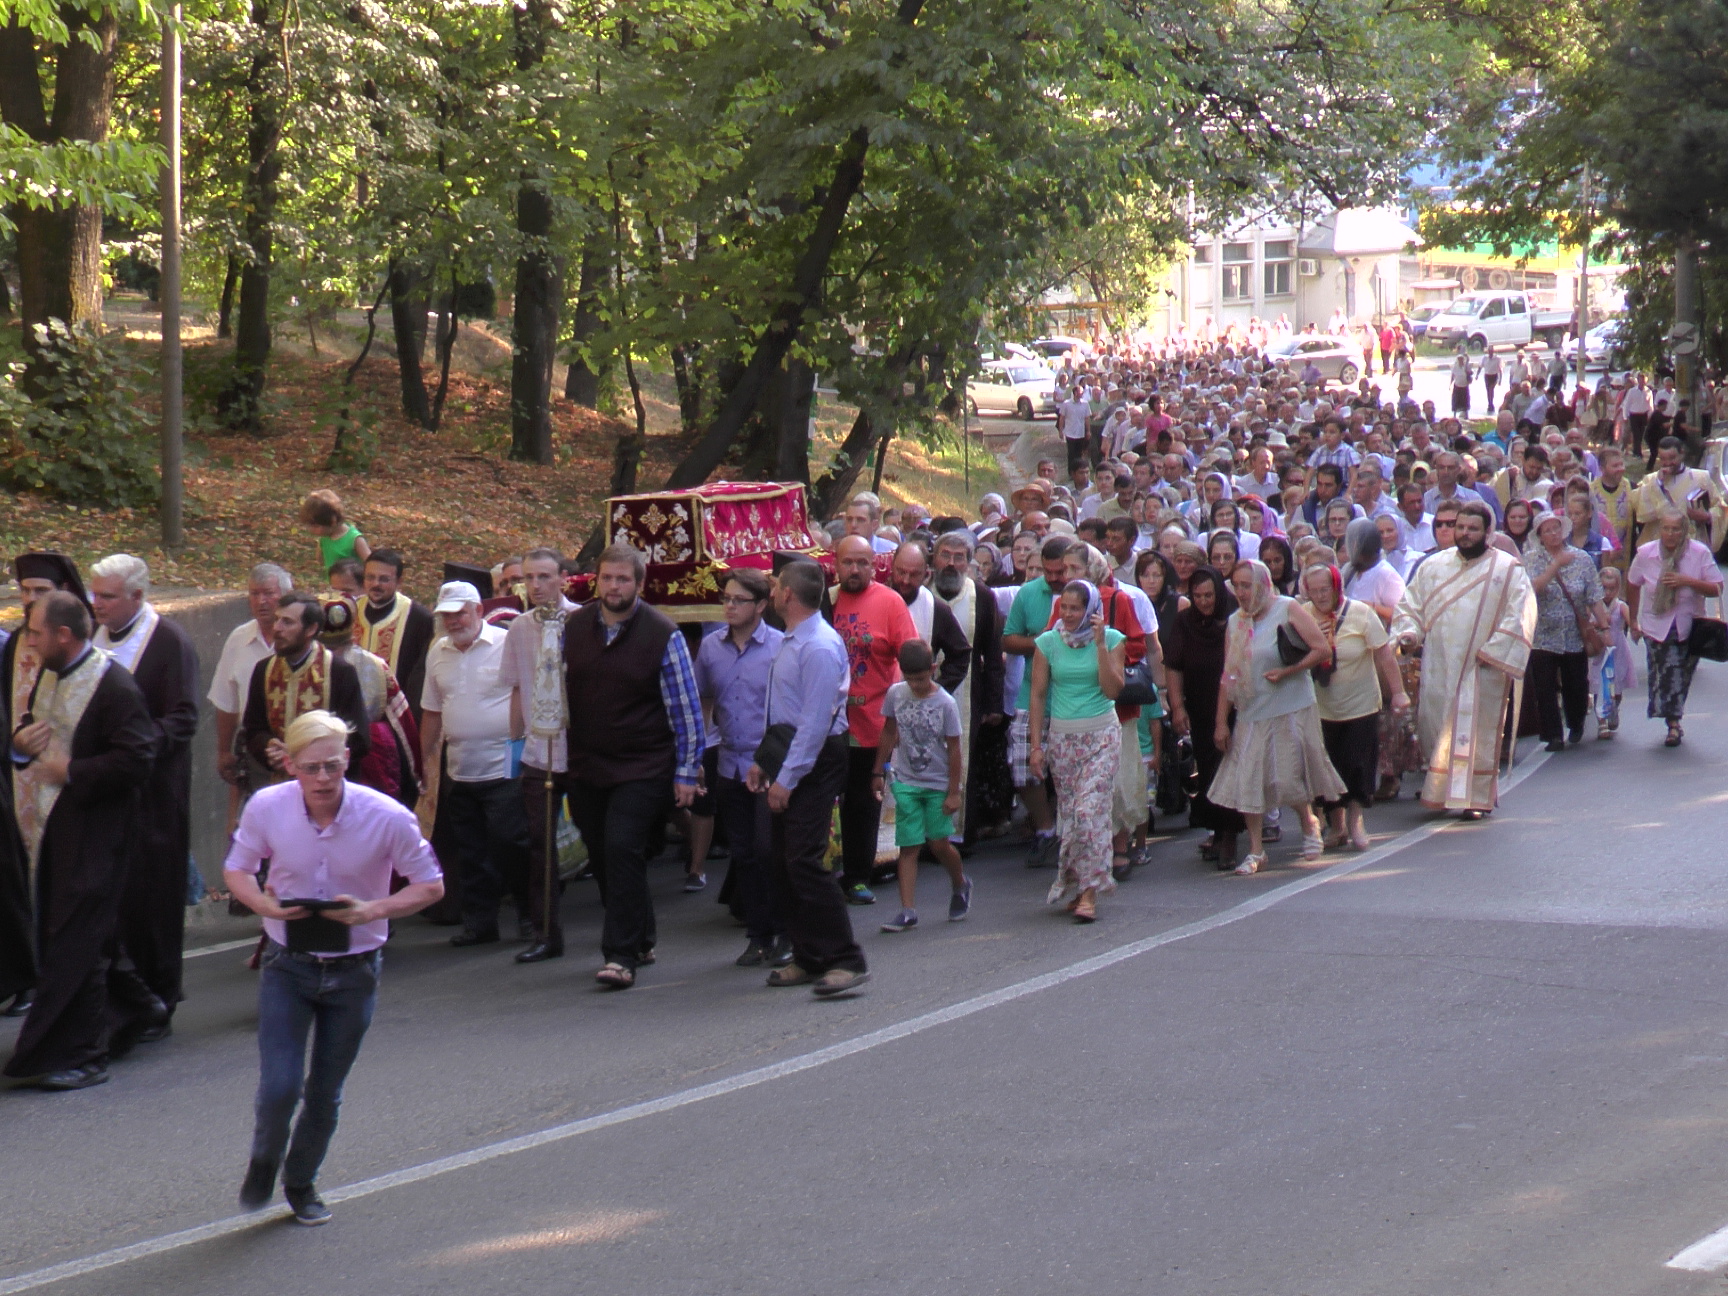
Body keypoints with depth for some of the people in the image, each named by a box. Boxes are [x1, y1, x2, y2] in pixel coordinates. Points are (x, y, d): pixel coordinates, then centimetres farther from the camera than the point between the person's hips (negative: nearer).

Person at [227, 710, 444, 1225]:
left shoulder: (387, 817, -18)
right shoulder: (266, 808, -14)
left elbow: (430, 886, -6)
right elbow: (236, 869, 3)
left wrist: (372, 911, -22)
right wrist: (264, 904, -18)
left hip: (353, 970, 0)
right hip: (287, 965, 0)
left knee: (324, 1094, 11)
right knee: (278, 1086, -10)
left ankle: (301, 1183, 37)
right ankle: (264, 1162, 23)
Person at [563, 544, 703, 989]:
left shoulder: (663, 635, -8)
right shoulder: (572, 628, 4)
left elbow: (686, 709, -4)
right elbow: (557, 690, 14)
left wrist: (686, 773, -6)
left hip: (643, 769, -5)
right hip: (586, 767, 5)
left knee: (622, 849, -17)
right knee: (602, 857, 9)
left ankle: (622, 955, -13)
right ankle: (640, 941, 26)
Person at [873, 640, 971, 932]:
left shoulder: (945, 703, -12)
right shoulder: (895, 694, -4)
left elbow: (953, 748, -8)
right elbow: (889, 733, 10)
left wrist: (953, 792, -7)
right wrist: (879, 772, 11)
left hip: (938, 785, -2)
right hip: (906, 783, 2)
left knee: (939, 842, 2)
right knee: (908, 846, -2)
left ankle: (961, 885, 32)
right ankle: (907, 911, -4)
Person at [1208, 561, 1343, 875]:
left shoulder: (1287, 610, -5)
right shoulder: (1235, 622, 8)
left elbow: (1323, 650, -9)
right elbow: (1228, 676, 7)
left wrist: (1287, 671, -18)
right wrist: (1221, 722, 4)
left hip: (1291, 710, -4)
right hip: (1251, 714, 4)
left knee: (1290, 777, 0)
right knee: (1246, 782, -2)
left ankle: (1309, 827, 28)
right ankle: (1255, 851, 6)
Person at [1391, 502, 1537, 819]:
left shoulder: (1508, 569, -1)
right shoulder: (1434, 565, 11)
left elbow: (1518, 618, -8)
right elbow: (1410, 603, 14)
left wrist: (1492, 651, -16)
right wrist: (1409, 630, -7)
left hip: (1480, 669, -4)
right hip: (1438, 668, 4)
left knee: (1477, 731, -2)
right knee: (1434, 728, 5)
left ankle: (1477, 797, 4)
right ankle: (1442, 791, 20)